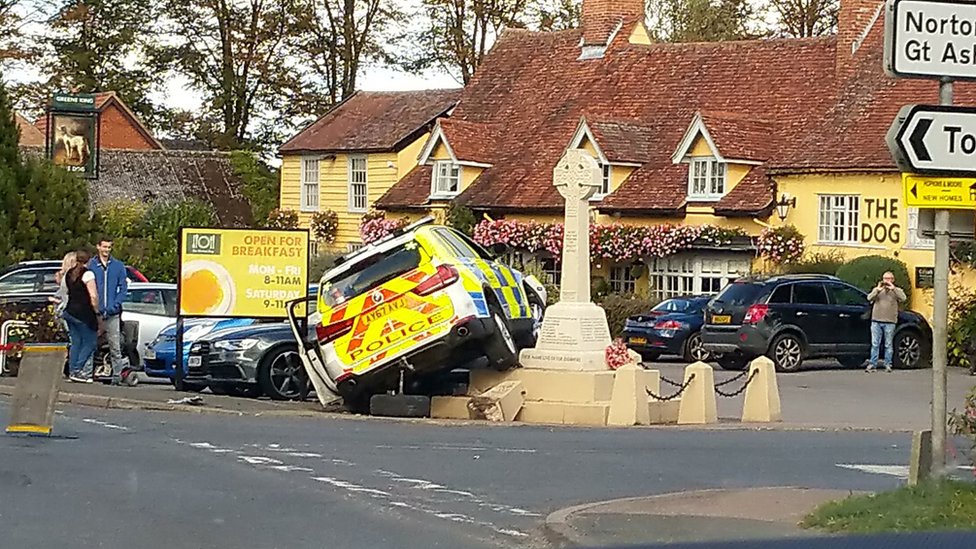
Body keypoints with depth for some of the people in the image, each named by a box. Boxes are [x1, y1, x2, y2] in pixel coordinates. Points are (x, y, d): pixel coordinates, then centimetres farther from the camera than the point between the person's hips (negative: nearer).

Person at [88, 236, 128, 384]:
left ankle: (117, 375, 2)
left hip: (113, 314, 1)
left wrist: (115, 305, -7)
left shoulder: (118, 266, 8)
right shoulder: (91, 265, 3)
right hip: (95, 313, -1)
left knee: (115, 346, -1)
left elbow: (123, 287, 6)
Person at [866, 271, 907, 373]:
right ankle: (872, 364, 1)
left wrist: (893, 289, -15)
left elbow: (903, 298, -12)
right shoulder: (877, 290, 15)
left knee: (888, 345, 1)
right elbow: (869, 298, -2)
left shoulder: (897, 291, 8)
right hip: (876, 321, 2)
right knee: (875, 344, 0)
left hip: (890, 322, -2)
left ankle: (888, 365, 6)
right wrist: (878, 290, -14)